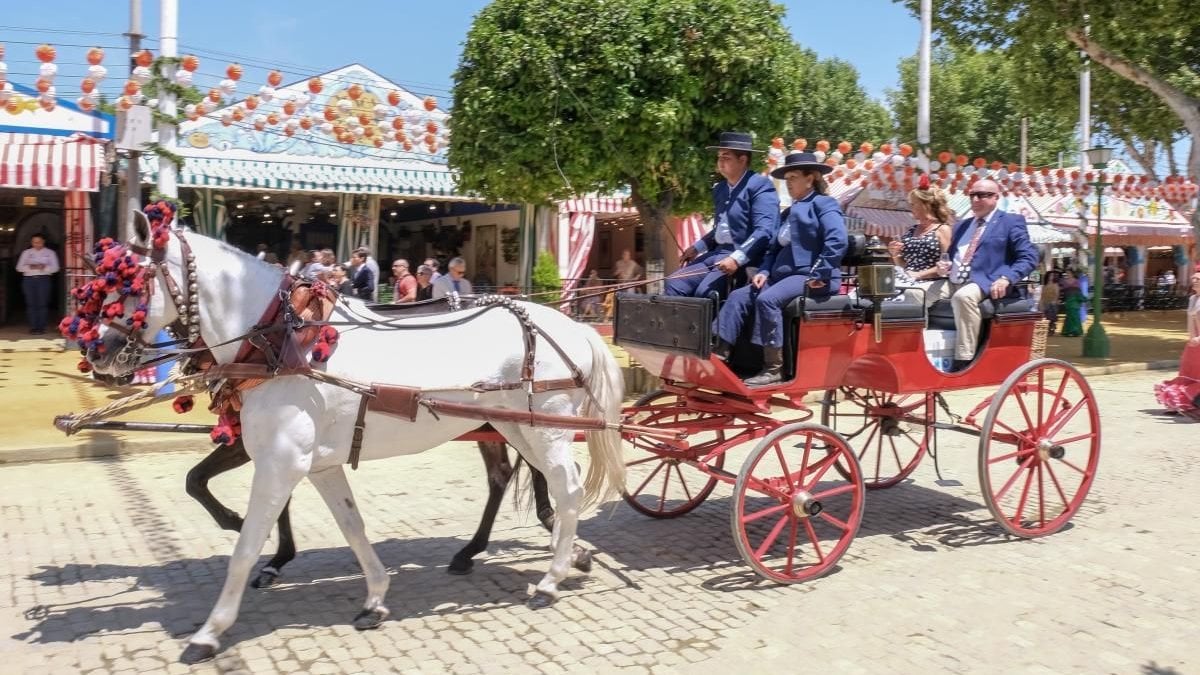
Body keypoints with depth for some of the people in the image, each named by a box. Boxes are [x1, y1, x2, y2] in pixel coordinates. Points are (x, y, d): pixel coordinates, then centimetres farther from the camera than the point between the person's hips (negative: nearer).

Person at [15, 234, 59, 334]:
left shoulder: (50, 253, 10)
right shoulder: (26, 253, 15)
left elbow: (55, 267, 1)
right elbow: (19, 267, 7)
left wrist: (44, 267, -18)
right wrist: (30, 267, -12)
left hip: (44, 279, -2)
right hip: (29, 280, 2)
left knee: (42, 304, -7)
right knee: (31, 304, -2)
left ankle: (41, 327, -3)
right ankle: (33, 327, 1)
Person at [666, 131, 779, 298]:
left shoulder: (760, 185, -9)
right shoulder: (719, 189, 17)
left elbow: (764, 231, -20)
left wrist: (737, 258, -28)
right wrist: (697, 247, 15)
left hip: (744, 258, -9)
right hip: (716, 253, 9)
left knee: (705, 292, -27)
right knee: (674, 284, -7)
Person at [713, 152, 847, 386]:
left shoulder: (824, 204, 0)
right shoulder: (790, 212, 27)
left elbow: (837, 241, -17)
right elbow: (775, 247, 23)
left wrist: (818, 275, -20)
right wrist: (764, 271, 4)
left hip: (810, 277, -9)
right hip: (784, 275, 9)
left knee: (767, 299, -32)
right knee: (738, 297, -9)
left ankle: (773, 368, -28)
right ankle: (719, 353, -17)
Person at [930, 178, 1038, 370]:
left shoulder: (1011, 221, 6)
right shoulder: (963, 224, 26)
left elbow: (1029, 257, -4)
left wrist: (1006, 279, -21)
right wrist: (946, 266, 6)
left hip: (983, 282, -7)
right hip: (953, 281, 7)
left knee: (963, 296, -38)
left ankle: (963, 361, -35)